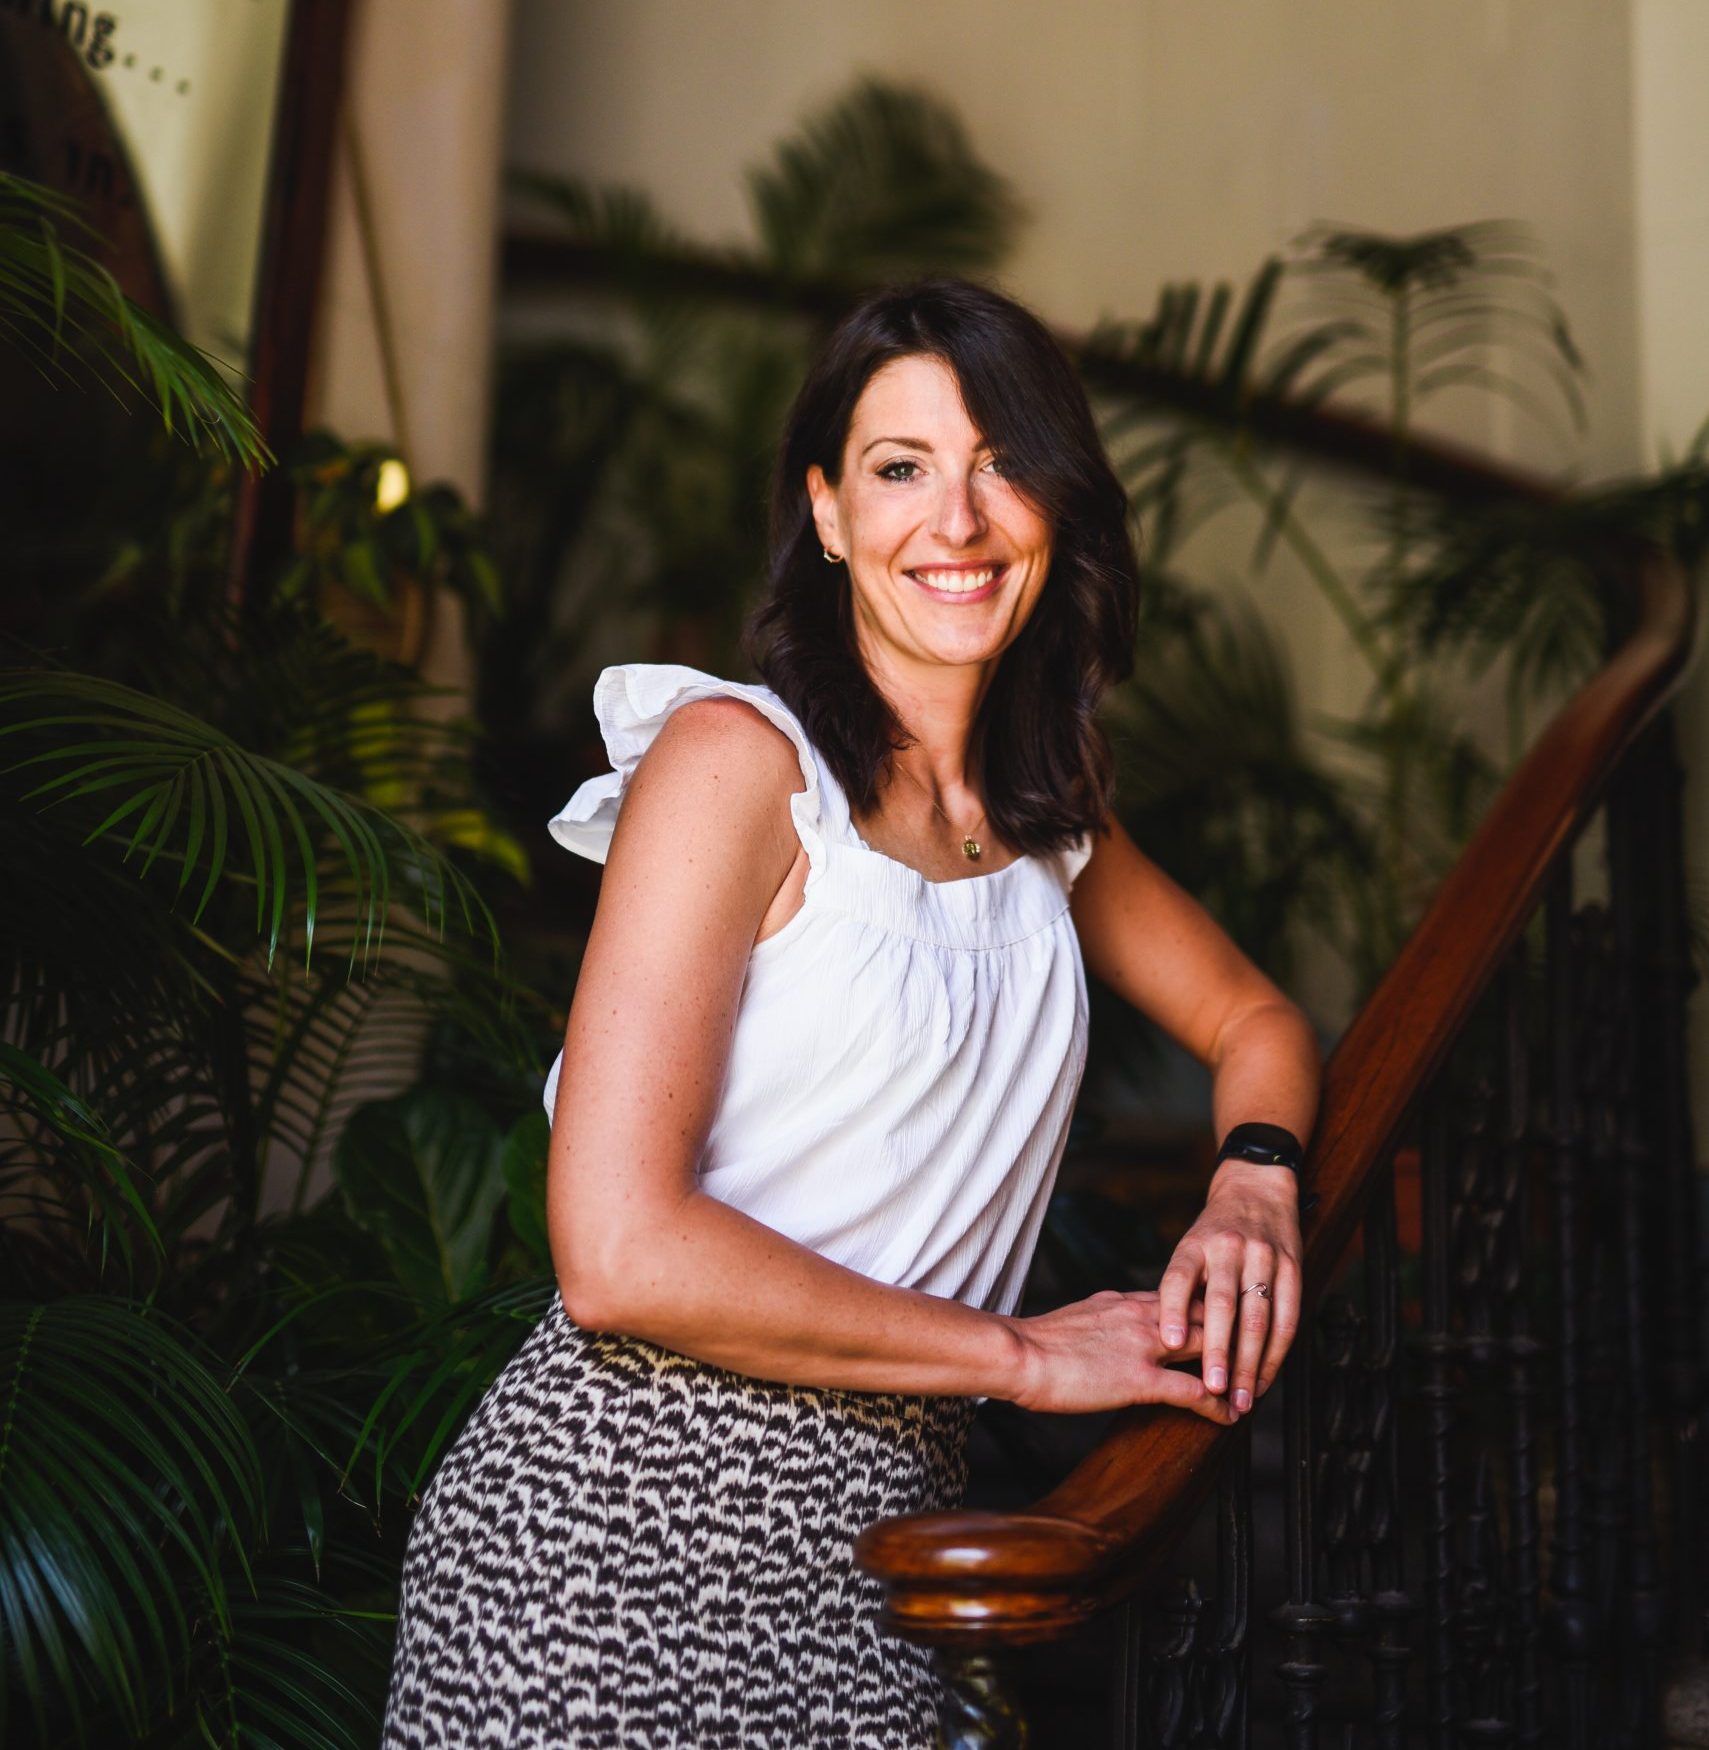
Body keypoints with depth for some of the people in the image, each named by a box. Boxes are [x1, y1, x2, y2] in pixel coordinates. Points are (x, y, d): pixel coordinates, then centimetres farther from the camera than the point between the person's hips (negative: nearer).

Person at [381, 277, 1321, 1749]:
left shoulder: (1049, 812, 9)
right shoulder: (737, 759, -13)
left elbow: (1251, 1018, 22)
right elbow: (618, 1255, -20)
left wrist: (1255, 1182, -2)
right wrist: (1023, 1352, -13)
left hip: (878, 1554, 6)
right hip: (624, 1532, -5)